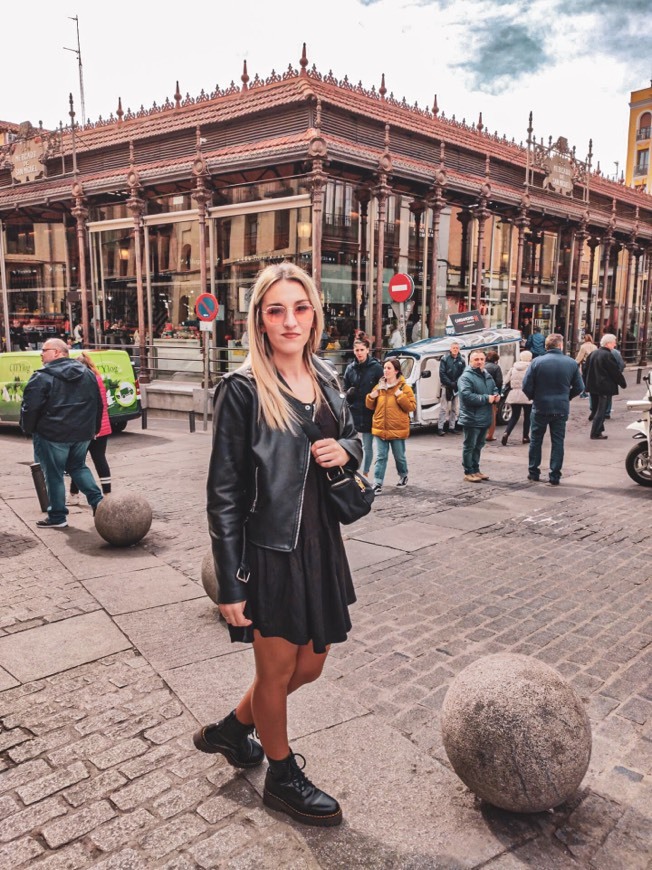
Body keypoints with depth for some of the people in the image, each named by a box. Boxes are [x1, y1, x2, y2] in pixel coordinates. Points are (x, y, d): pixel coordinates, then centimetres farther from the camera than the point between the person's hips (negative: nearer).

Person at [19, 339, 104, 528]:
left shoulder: (43, 377, -11)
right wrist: (93, 430, 22)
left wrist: (28, 429, 2)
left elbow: (30, 407, -14)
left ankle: (57, 517, 12)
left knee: (54, 474, 5)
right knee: (78, 467, 23)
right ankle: (98, 502, 13)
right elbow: (98, 405, 14)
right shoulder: (87, 374, 10)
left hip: (52, 434, -6)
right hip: (82, 434, 6)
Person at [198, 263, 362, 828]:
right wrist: (231, 584, -15)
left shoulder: (325, 379, 4)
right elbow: (224, 493, -14)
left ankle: (230, 730, 45)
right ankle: (283, 776, 40)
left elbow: (355, 438, 19)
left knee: (309, 665, 19)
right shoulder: (243, 391, -14)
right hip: (268, 550, -7)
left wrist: (346, 450, -6)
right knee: (277, 672, 13)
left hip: (320, 546, 7)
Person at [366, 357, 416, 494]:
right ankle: (377, 484, -1)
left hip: (397, 429, -3)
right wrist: (371, 397, -4)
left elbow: (412, 407, -9)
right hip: (380, 428, 3)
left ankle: (403, 476, 36)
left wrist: (401, 396, -19)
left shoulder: (404, 387, -3)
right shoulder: (379, 386, 8)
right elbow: (371, 407, 15)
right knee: (380, 457, 0)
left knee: (399, 456, 12)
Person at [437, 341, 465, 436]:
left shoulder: (461, 360, 6)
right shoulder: (445, 358, -2)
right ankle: (440, 427, -2)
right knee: (443, 408, -3)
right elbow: (442, 373, -7)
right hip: (446, 386, -4)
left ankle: (452, 427, 17)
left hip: (457, 387, 4)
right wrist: (450, 383, -14)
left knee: (455, 409, 9)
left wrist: (456, 383, -12)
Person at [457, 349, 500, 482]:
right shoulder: (466, 377, -14)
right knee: (469, 446, 0)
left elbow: (495, 389, 26)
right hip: (472, 419, -8)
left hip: (484, 418, 9)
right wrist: (486, 398, -22)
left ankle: (476, 470, 28)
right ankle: (468, 472, 8)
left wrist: (496, 396, 1)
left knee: (479, 445, 17)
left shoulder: (487, 376, 14)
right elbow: (467, 396, -25)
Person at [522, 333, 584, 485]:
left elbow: (526, 386, -10)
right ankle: (554, 476, 9)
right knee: (557, 442, 9)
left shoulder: (537, 362, -9)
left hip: (540, 408, -1)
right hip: (561, 409, 1)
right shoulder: (572, 363, -3)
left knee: (535, 441, 13)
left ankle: (533, 472, 20)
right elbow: (579, 387, 2)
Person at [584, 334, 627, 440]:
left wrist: (587, 384, 23)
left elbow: (587, 369, 15)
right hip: (605, 387, -8)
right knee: (601, 411, -2)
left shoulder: (593, 353, 8)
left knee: (595, 409, 15)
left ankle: (598, 430, 23)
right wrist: (623, 383, -1)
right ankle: (596, 433, -2)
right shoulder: (608, 356, -17)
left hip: (593, 386, 8)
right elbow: (616, 372, -14)